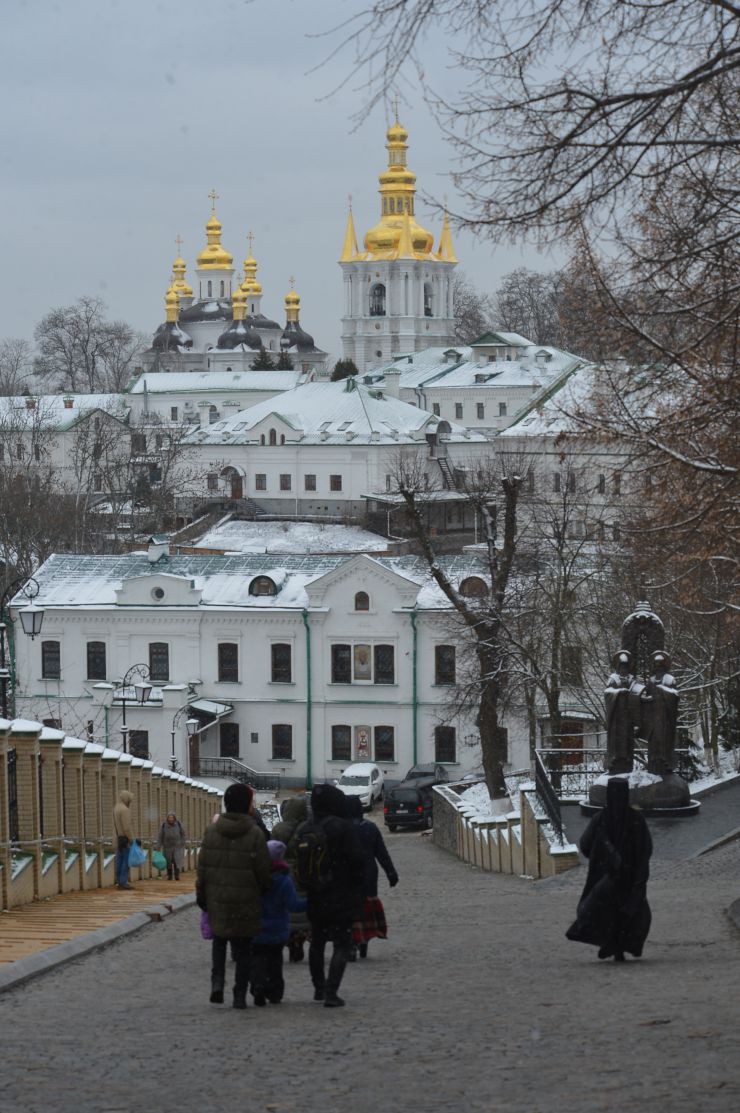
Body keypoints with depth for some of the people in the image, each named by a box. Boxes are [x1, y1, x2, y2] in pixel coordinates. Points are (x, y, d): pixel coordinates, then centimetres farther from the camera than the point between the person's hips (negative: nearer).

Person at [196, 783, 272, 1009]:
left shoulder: (211, 831, -2)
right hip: (246, 902, -2)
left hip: (217, 899, 3)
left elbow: (203, 867, 2)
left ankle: (217, 981, 1)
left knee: (219, 941, 21)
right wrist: (266, 890, 10)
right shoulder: (254, 834, -12)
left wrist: (201, 895, 12)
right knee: (243, 948, 8)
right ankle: (239, 996, 9)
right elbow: (263, 871, -10)